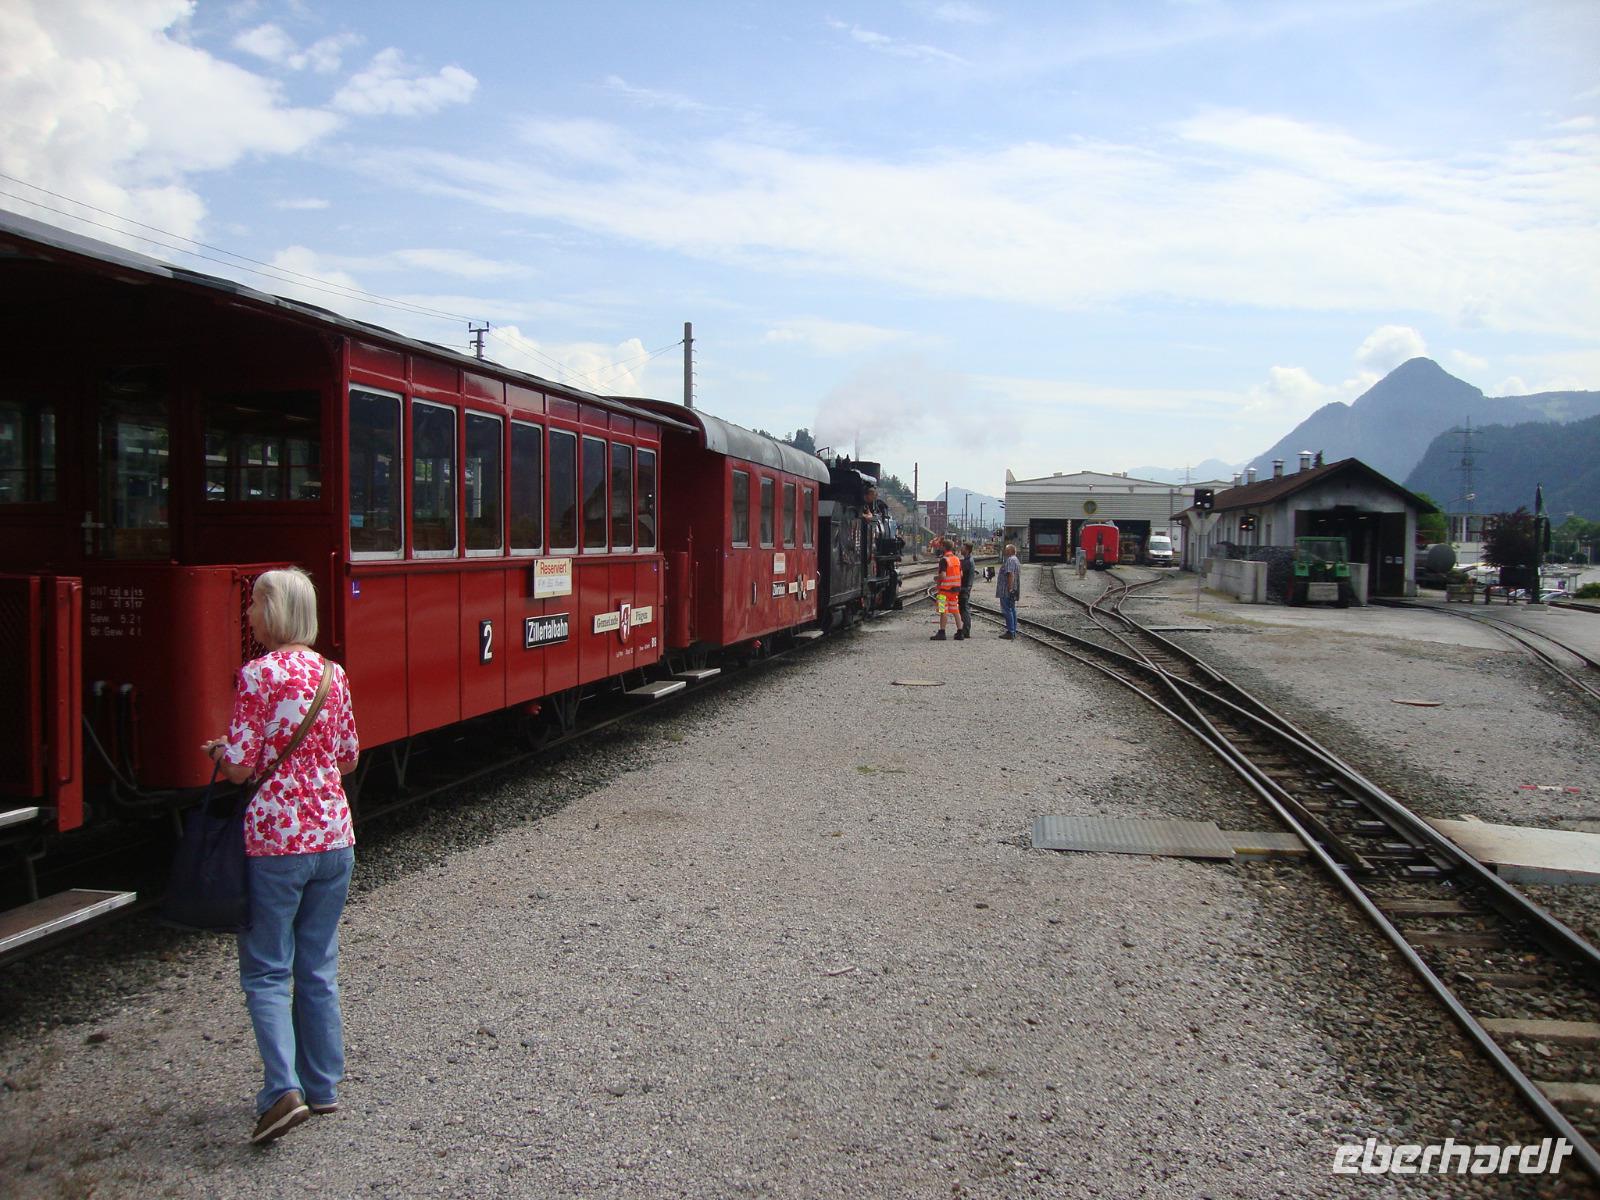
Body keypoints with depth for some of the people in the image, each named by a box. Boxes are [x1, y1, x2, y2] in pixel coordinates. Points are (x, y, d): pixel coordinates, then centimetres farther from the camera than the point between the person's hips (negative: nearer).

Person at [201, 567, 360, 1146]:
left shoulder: (257, 675, -12)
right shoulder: (332, 674, 5)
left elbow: (240, 766, -12)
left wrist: (217, 751, 8)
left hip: (275, 840, -5)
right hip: (334, 837, 5)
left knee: (266, 971, 6)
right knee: (319, 968, 14)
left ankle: (283, 1089, -4)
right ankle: (323, 1087, 22)